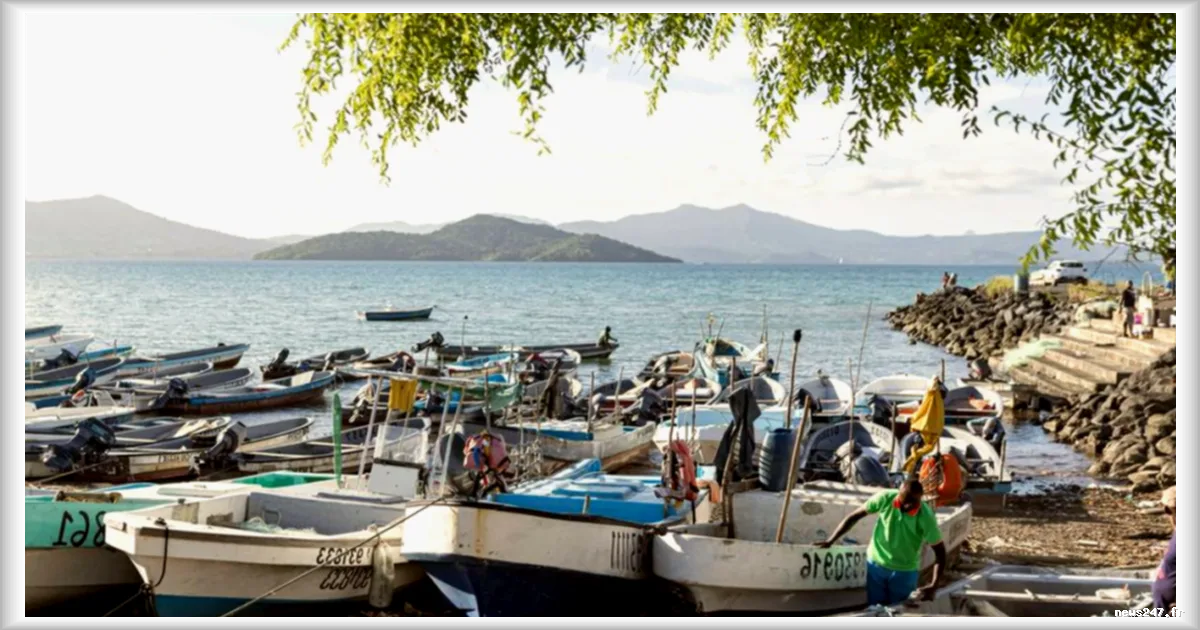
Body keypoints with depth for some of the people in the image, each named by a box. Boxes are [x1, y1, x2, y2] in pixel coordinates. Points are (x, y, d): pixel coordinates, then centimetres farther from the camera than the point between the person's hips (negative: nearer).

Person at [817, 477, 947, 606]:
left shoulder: (926, 517, -24)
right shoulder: (885, 498, -19)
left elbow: (939, 550, -14)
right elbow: (855, 516, -9)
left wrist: (934, 586, -23)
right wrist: (830, 541, -10)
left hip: (905, 572, -2)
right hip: (876, 564, 2)